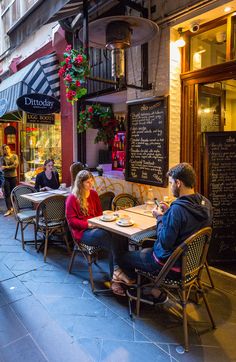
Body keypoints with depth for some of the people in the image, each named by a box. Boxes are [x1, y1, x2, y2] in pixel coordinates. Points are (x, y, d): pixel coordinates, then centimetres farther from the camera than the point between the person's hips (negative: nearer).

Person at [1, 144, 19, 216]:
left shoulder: (15, 156, 2)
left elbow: (16, 165, -11)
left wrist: (7, 167, -13)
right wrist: (11, 167, -22)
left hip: (13, 177, 0)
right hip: (6, 177, 0)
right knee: (7, 194, -3)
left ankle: (11, 206, 23)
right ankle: (9, 209, -2)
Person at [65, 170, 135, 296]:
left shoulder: (94, 194, 13)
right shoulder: (72, 198, -4)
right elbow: (71, 220, -7)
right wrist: (87, 224, -19)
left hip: (97, 228, 5)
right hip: (82, 232, -5)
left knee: (114, 240, -27)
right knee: (104, 235, -36)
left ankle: (115, 279, -23)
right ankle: (117, 271, -27)